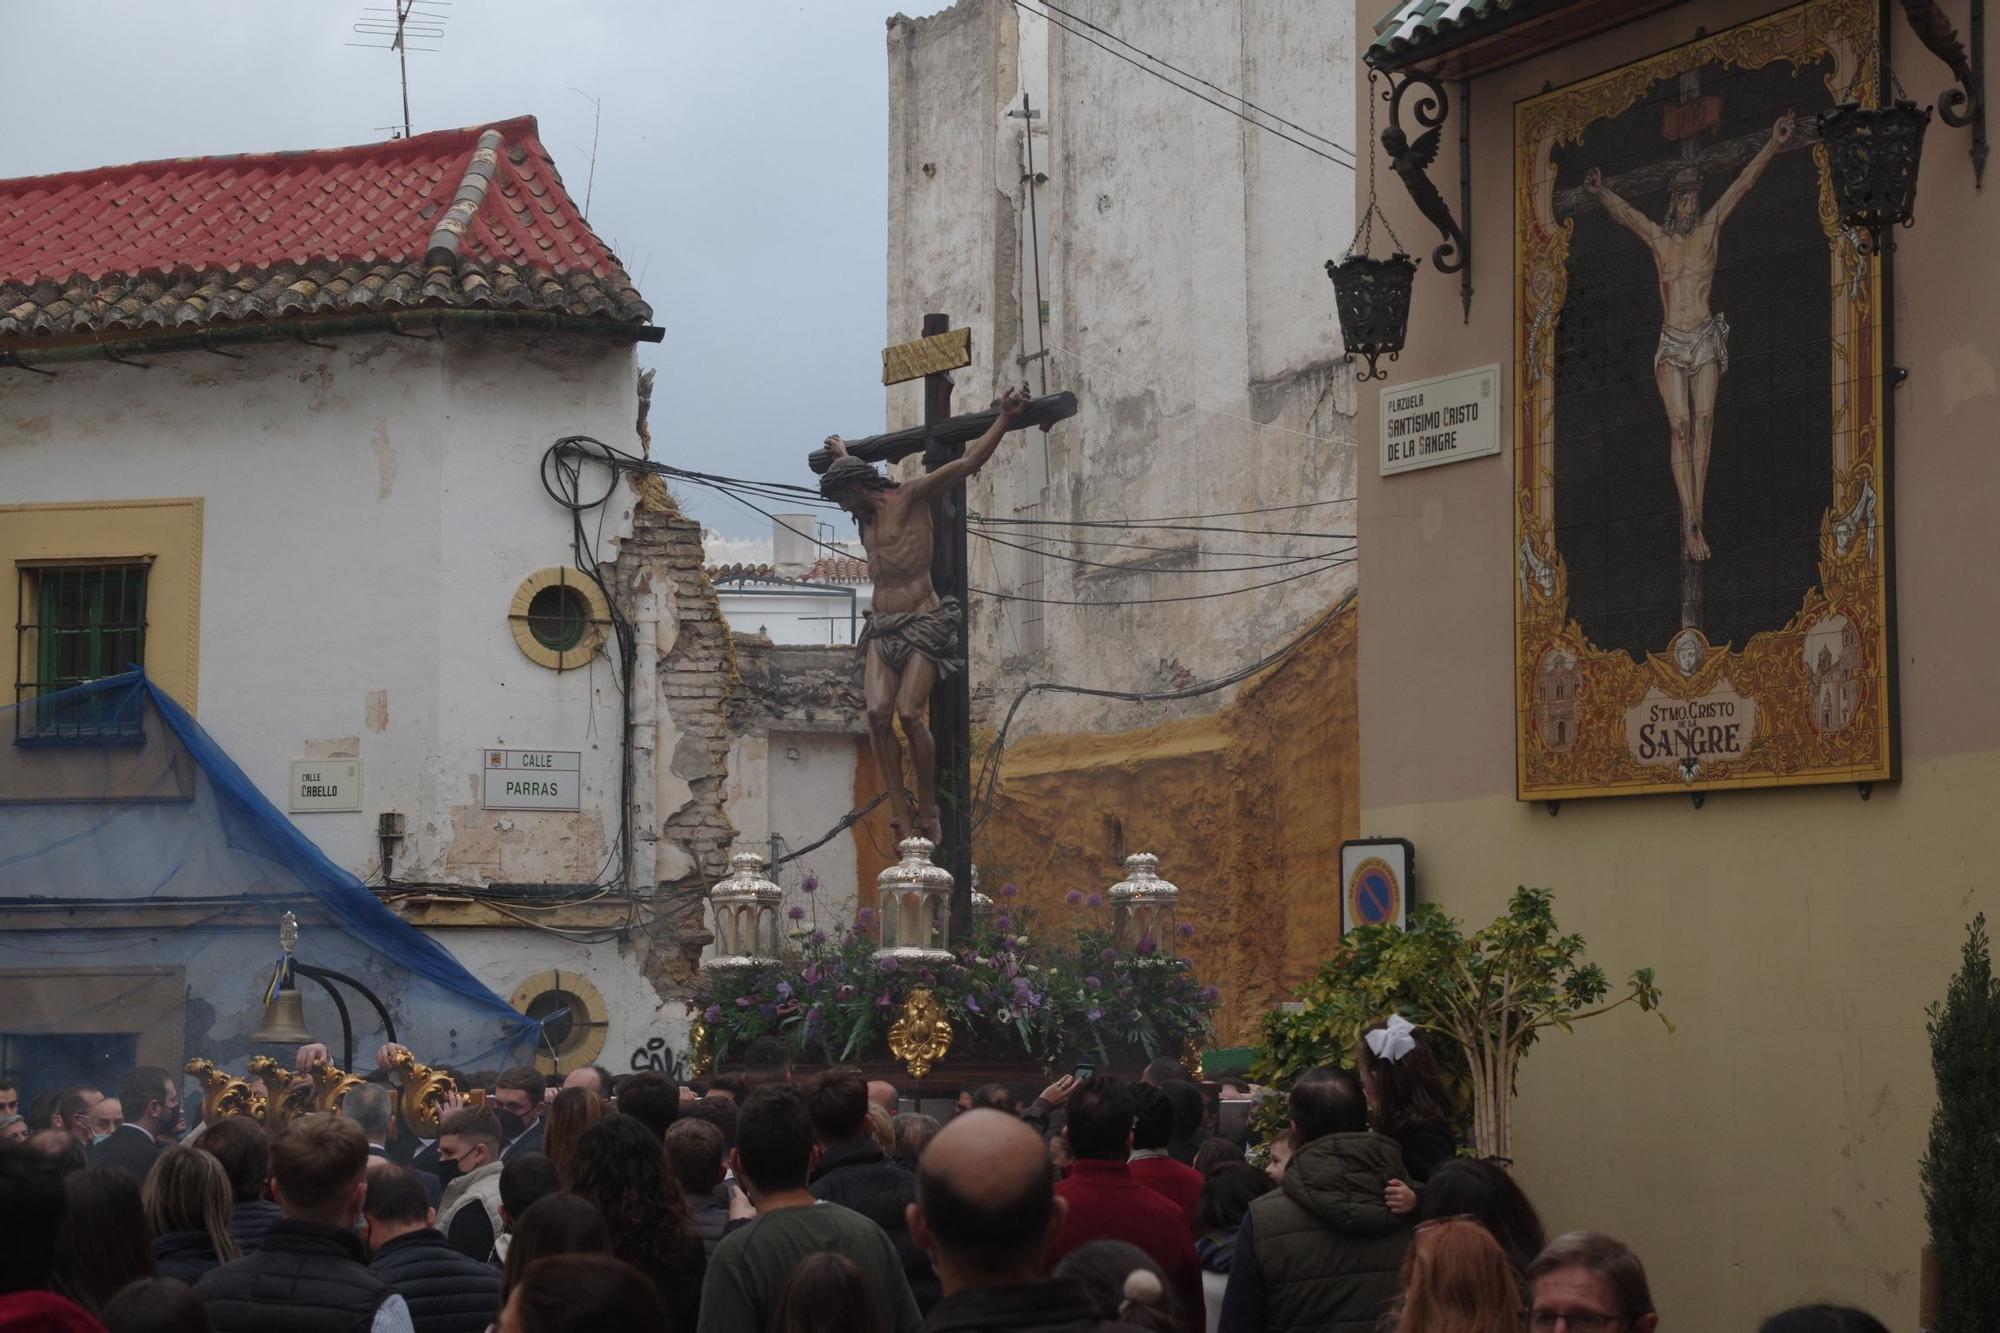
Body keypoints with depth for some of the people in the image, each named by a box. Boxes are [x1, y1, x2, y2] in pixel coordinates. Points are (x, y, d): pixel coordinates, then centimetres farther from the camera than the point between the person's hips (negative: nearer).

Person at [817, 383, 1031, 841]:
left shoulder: (909, 496, 1)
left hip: (923, 624, -6)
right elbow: (851, 477, 49)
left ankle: (928, 810, -7)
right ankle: (900, 811, -16)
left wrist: (1005, 418, -7)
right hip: (882, 627, 6)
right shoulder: (866, 516, 23)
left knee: (909, 714, -19)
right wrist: (842, 456, 65)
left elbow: (969, 463, -3)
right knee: (878, 713, -15)